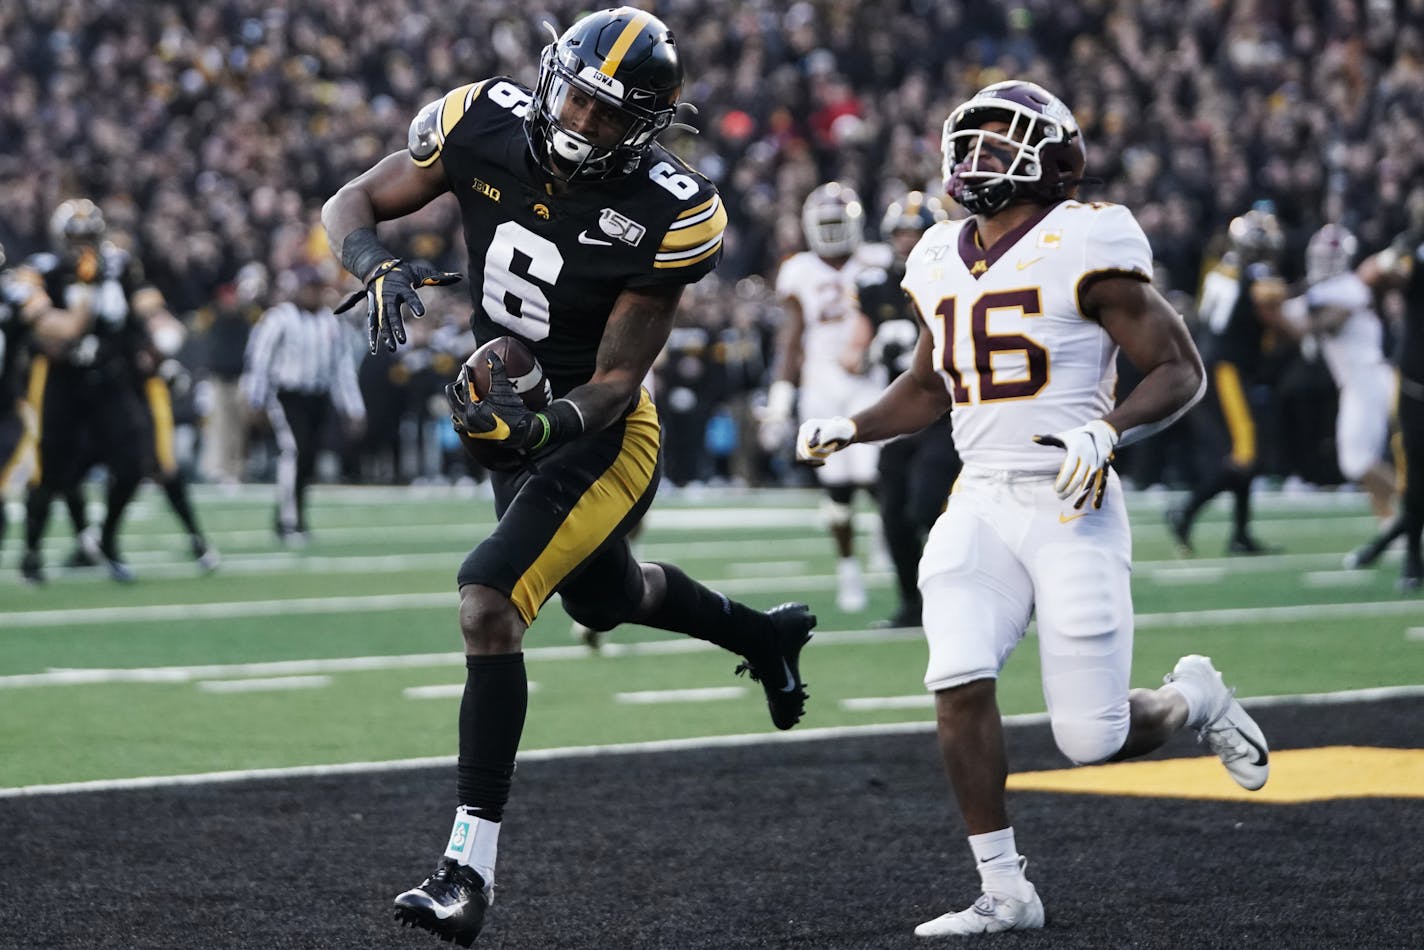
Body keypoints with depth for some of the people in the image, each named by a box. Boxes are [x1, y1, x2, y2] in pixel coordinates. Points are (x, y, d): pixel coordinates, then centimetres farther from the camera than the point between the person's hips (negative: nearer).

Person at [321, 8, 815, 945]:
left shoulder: (669, 216, -24)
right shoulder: (487, 125, -15)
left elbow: (614, 384, -21)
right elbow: (350, 206, -8)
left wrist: (540, 426, -40)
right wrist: (378, 267, -30)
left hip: (598, 436, -6)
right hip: (510, 413, 7)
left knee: (489, 603, -24)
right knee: (605, 600, 29)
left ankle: (471, 868, -21)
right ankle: (763, 635, 60)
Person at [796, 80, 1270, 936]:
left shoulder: (1084, 247, -9)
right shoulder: (946, 259, 12)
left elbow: (1181, 370, -8)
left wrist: (1107, 431, -24)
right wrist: (849, 429, 12)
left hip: (1072, 507, -6)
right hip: (981, 504, 6)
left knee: (1092, 738, -5)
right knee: (960, 688, -14)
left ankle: (1193, 698, 28)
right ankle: (1006, 891, -3)